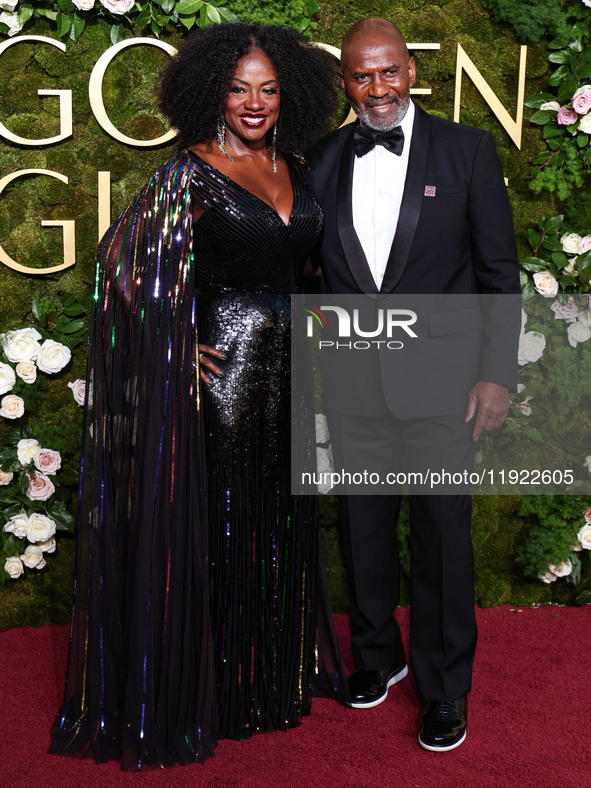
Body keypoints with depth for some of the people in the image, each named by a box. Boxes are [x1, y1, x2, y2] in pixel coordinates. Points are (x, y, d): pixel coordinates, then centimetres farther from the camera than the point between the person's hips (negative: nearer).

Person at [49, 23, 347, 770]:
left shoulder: (292, 167, 9)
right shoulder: (192, 172, -11)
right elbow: (125, 259, -12)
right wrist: (179, 346, -10)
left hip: (285, 364, 7)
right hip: (225, 366, -7)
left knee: (280, 521, 16)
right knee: (220, 523, 4)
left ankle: (277, 672, 35)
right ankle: (216, 690, 23)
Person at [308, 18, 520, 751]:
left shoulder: (467, 150, -2)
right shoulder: (321, 161, 5)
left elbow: (499, 272, -2)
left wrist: (496, 374, -7)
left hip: (439, 382, -2)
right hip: (351, 382, 3)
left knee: (442, 539, 7)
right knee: (362, 528, 16)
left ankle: (445, 690, 27)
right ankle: (377, 654, 40)